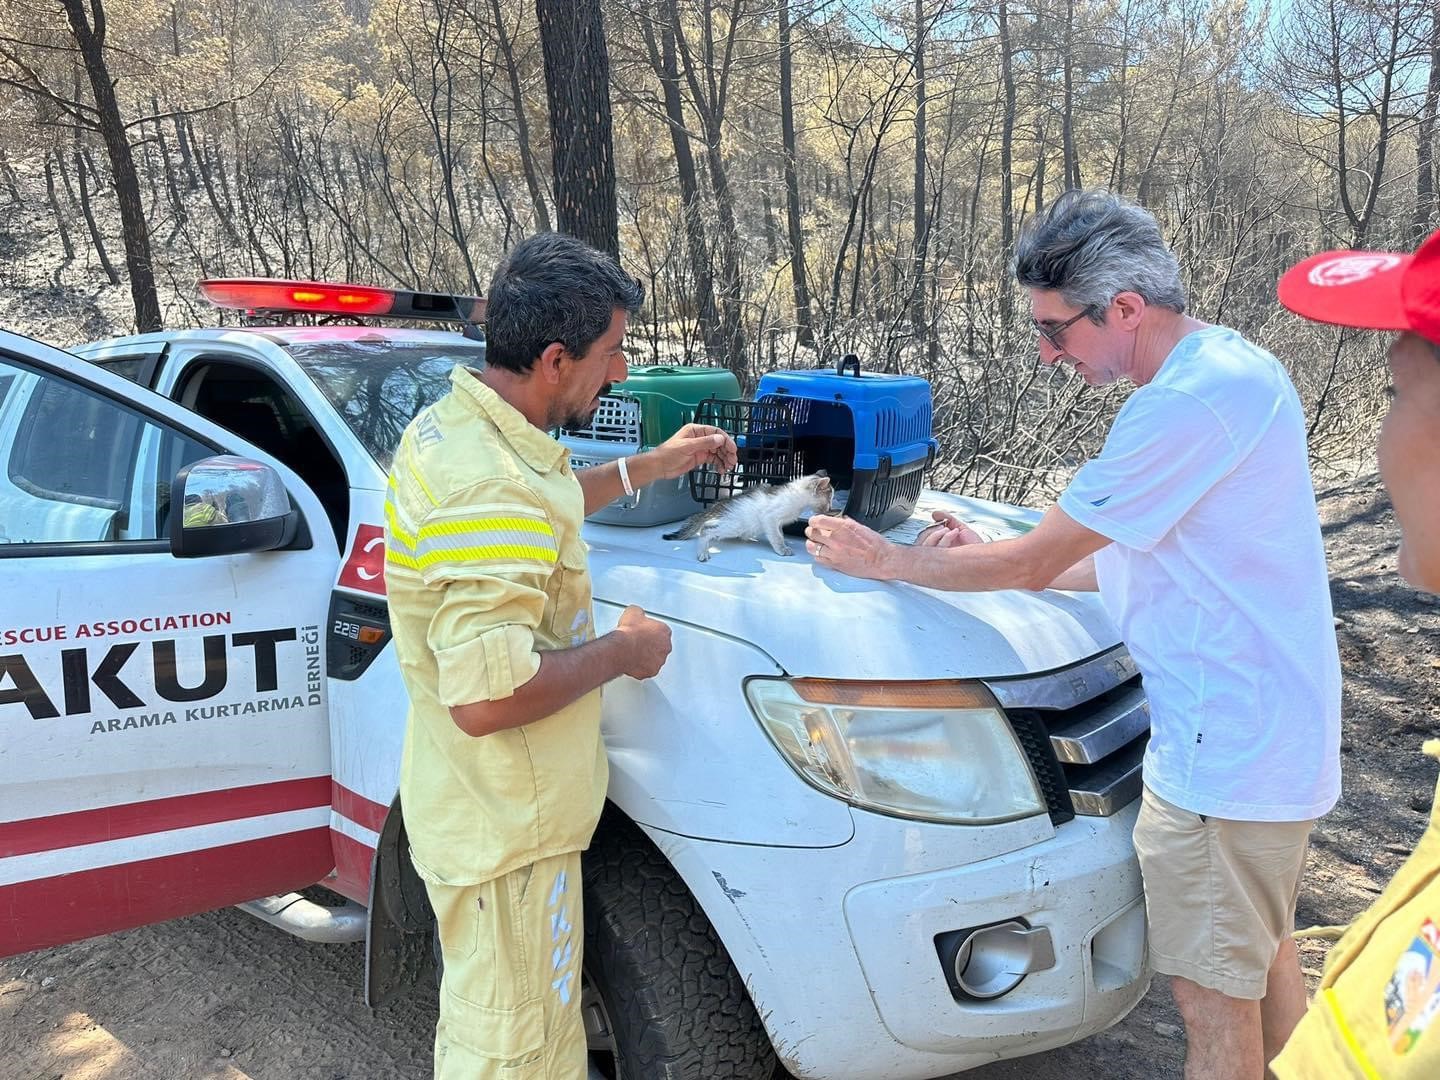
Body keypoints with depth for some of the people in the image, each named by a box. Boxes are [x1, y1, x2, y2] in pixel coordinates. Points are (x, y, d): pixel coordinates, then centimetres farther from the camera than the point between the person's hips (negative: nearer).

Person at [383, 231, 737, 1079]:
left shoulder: (453, 426, 4)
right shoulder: (493, 488, -29)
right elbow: (487, 696, -34)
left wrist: (651, 467, 24)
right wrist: (621, 650, -19)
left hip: (477, 808, 10)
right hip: (506, 828, -10)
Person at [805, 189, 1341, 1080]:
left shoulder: (1189, 402, -25)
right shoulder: (1230, 368, 8)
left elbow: (1033, 563, -19)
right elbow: (1138, 561, 13)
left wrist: (885, 561, -6)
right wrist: (986, 562, 9)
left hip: (1227, 754, -10)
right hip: (1277, 734, 10)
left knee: (1214, 1000, 5)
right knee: (1264, 960, 25)